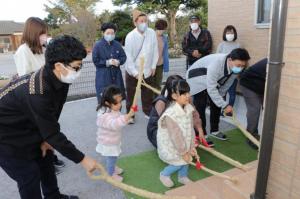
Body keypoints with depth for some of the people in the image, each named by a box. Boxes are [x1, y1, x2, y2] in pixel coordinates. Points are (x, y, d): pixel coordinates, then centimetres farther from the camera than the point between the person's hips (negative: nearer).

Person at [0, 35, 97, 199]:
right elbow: (53, 134, -32)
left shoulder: (59, 78, -15)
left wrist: (46, 139, -3)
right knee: (29, 175, -3)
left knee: (45, 158, 17)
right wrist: (82, 159, -25)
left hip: (27, 127, 8)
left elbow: (52, 117, -2)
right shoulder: (37, 93, -40)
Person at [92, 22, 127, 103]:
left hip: (116, 75, 4)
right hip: (103, 77, -4)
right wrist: (107, 62, -18)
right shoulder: (98, 45, -6)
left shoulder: (117, 44, 6)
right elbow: (95, 61, -7)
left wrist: (118, 61, -12)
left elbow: (123, 56, 9)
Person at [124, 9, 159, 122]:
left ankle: (147, 112, 36)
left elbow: (155, 50, 0)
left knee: (148, 93, 15)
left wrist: (153, 66, 1)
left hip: (147, 70, 3)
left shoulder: (152, 33, -9)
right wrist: (135, 72, -17)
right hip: (132, 71, -2)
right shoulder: (130, 36, -17)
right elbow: (128, 56, -16)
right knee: (131, 94, 10)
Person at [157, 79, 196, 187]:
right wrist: (183, 152, -17)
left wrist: (191, 147, -2)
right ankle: (164, 174, 24)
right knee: (181, 161, -4)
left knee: (187, 156, 11)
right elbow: (176, 136, -27)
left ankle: (183, 176, 39)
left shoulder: (188, 108, -10)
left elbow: (190, 129, -3)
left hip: (183, 143, 7)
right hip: (169, 145, -7)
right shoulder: (170, 115, -34)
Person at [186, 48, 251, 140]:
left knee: (217, 104, 6)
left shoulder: (235, 68, -17)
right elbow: (211, 89, -38)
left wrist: (221, 99, 2)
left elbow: (225, 85, -3)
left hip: (214, 81, 7)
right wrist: (225, 105, -36)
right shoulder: (216, 63, -40)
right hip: (197, 79, -7)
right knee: (200, 106, -14)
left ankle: (214, 130, 24)